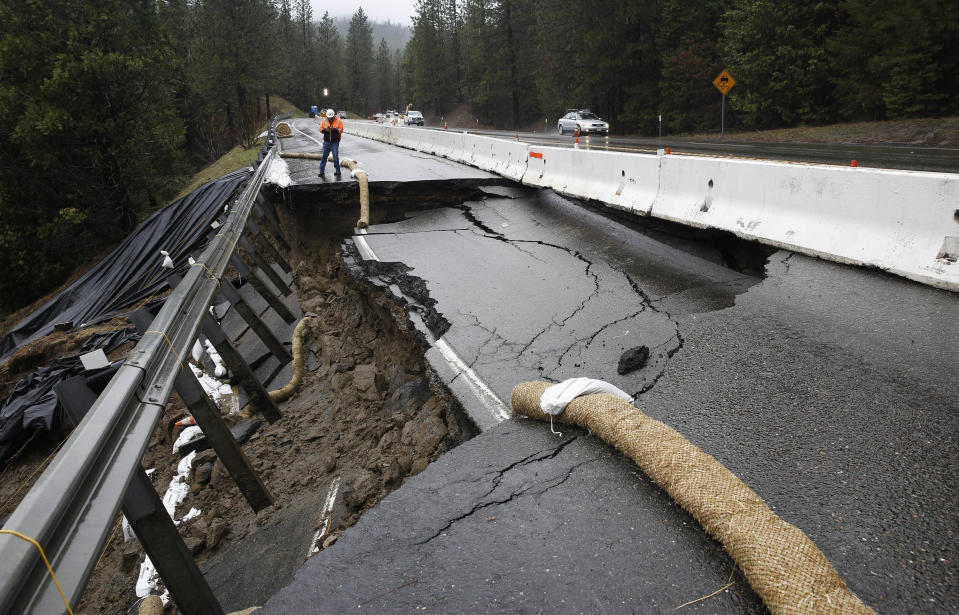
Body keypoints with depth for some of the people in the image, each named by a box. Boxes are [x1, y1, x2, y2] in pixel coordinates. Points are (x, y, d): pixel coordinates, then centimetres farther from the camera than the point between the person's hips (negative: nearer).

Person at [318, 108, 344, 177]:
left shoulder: (339, 121, -1)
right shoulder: (324, 121, 8)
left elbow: (341, 130, -8)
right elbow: (320, 129, 6)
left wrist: (334, 129, -23)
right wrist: (325, 129, -14)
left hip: (335, 142, -3)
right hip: (326, 141, 3)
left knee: (336, 156, -6)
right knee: (324, 156, 3)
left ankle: (337, 170, 5)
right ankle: (322, 171, 8)